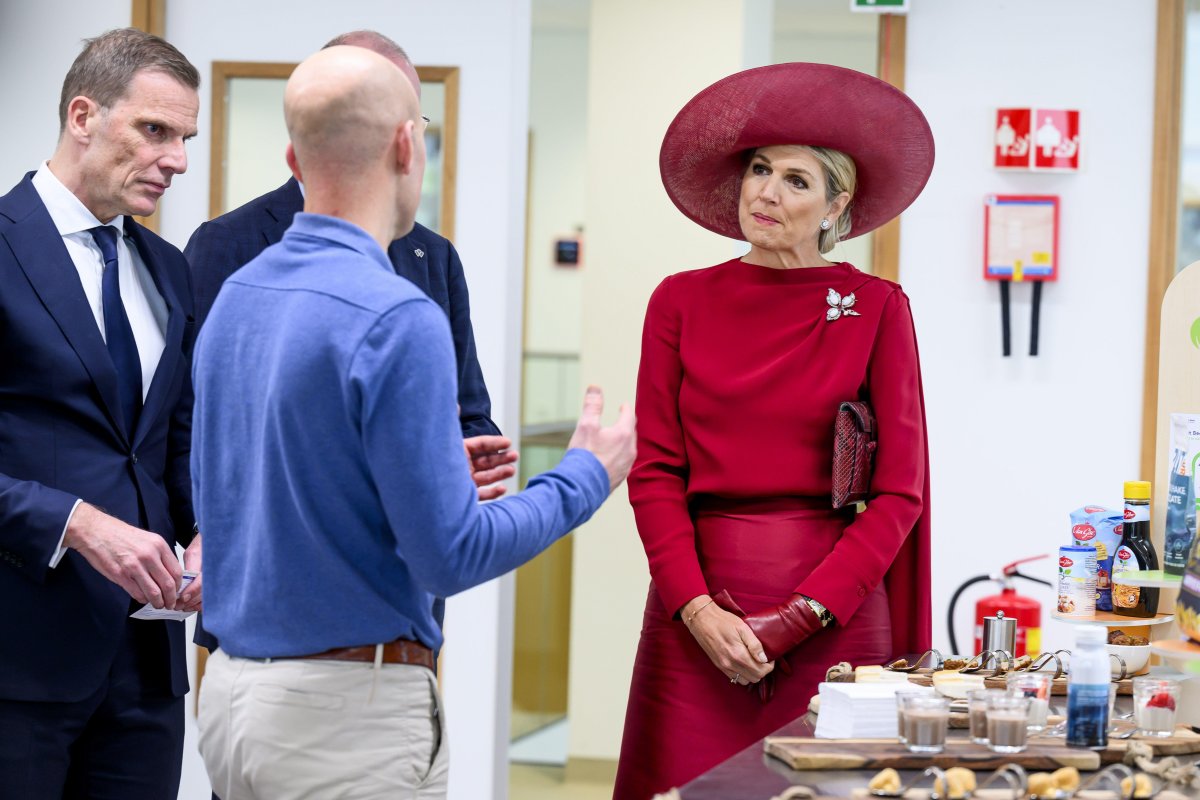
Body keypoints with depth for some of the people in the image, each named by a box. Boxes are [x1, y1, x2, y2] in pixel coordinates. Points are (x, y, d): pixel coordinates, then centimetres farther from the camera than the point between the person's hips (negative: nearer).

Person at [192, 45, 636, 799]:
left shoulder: (234, 300, 7)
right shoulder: (396, 319, -18)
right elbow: (450, 556, -18)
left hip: (232, 690, 8)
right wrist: (587, 477, -3)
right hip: (348, 710, -8)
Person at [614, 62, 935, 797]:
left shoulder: (877, 309, 2)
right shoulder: (682, 302, 7)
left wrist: (803, 614, -10)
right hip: (697, 607, 1)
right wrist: (698, 609, -9)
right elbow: (655, 473, 4)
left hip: (834, 609, -1)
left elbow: (899, 490, -1)